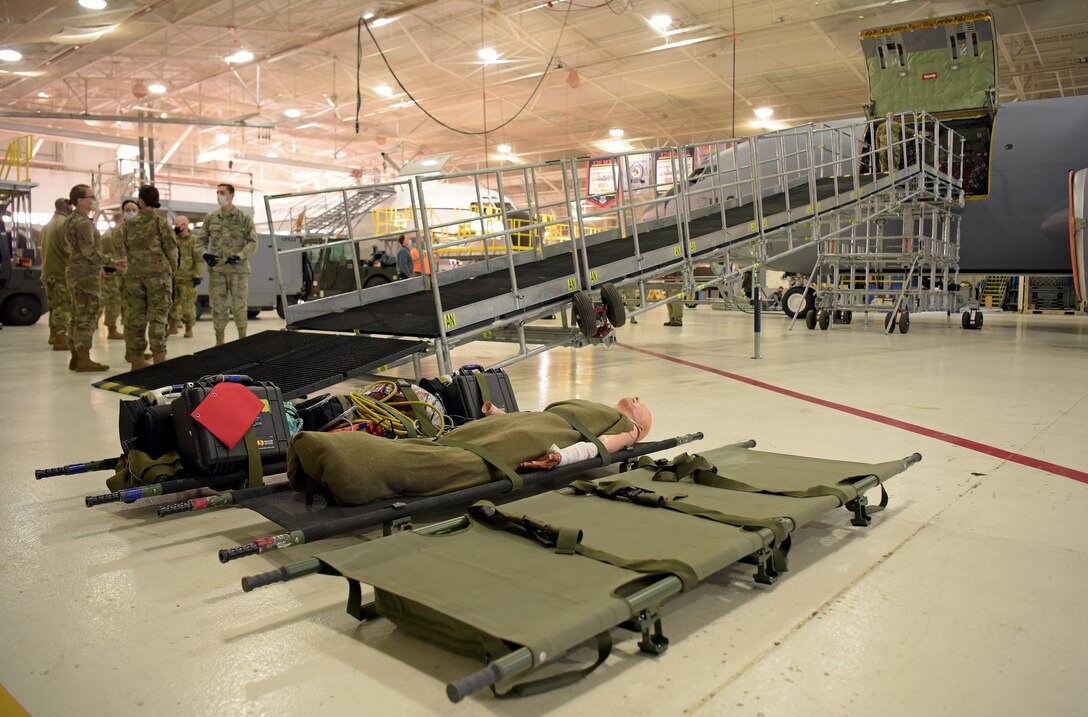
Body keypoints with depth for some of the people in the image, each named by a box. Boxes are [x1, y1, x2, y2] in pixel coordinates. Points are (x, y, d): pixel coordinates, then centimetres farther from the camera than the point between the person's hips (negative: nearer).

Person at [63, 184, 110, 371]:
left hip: (75, 272, 10)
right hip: (85, 274, -10)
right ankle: (83, 359, -6)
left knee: (78, 317, 13)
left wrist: (98, 265, 25)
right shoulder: (83, 222, -15)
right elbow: (89, 251, -21)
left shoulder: (71, 219, 17)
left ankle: (76, 358, 17)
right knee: (87, 317, -7)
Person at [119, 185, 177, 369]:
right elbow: (172, 250, -3)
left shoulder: (128, 224, 5)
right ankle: (159, 358, -5)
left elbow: (125, 249, 12)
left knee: (135, 317, 7)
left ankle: (136, 359, 12)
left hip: (134, 274, 3)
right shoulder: (160, 222, -5)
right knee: (158, 316, -2)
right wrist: (171, 268, 12)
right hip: (158, 274, -3)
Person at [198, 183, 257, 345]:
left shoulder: (244, 218, 1)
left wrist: (239, 256, -17)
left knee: (239, 305, 1)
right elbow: (201, 239, 14)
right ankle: (219, 341, 16)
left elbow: (253, 242, -2)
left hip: (238, 269, -3)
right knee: (218, 306, 6)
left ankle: (242, 339, 13)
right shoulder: (210, 218, 9)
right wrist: (204, 254, -6)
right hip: (216, 269, 3)